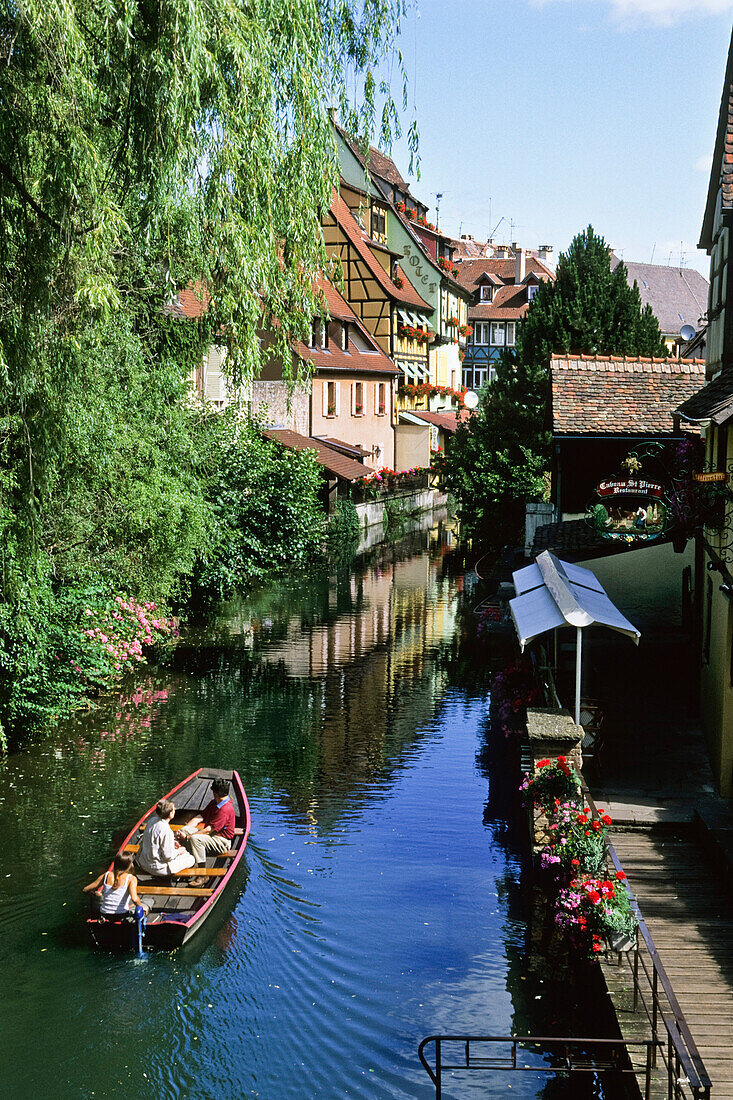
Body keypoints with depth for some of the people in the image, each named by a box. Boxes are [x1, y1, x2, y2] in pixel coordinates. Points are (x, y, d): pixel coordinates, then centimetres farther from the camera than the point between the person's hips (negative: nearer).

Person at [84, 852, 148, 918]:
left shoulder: (106, 875, -1)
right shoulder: (131, 878, -12)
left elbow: (86, 890, 4)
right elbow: (134, 899, -28)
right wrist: (142, 907, -8)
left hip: (104, 914, 3)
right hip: (122, 915, -3)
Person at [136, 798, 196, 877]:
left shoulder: (152, 820, -3)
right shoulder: (166, 830, -28)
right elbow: (168, 856, -22)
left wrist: (172, 842, 12)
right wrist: (178, 851, -3)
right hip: (157, 868, -9)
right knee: (191, 859, 2)